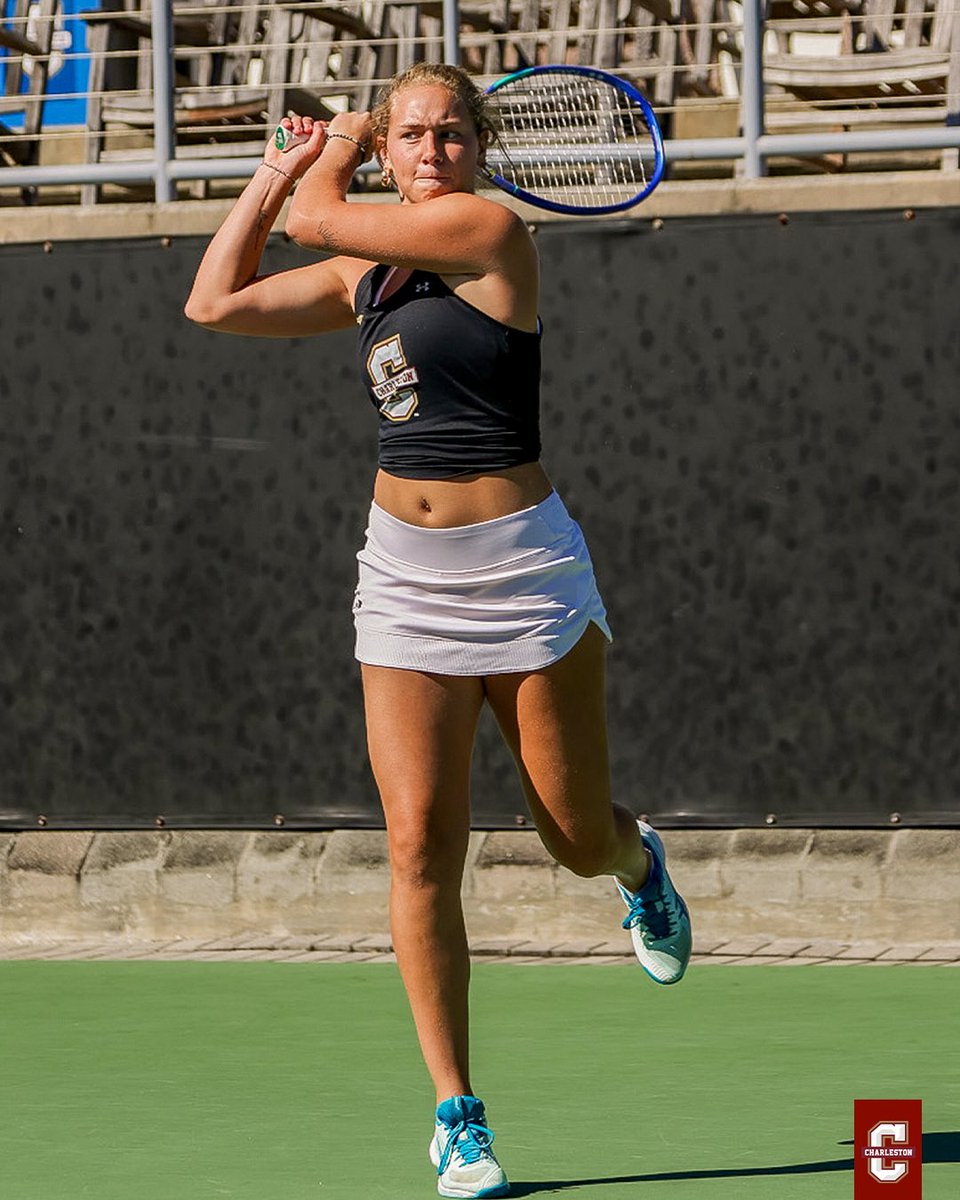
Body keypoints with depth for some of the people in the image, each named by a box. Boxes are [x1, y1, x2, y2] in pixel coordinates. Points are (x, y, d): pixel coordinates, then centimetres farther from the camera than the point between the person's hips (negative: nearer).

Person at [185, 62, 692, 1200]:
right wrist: (282, 163, 14)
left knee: (580, 841, 6)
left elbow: (317, 216, -9)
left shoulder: (490, 230, -10)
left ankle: (639, 860, 46)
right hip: (404, 575, 5)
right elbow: (216, 301, 14)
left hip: (521, 567, -5)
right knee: (420, 844, -5)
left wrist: (328, 158, 11)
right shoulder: (369, 272, 10)